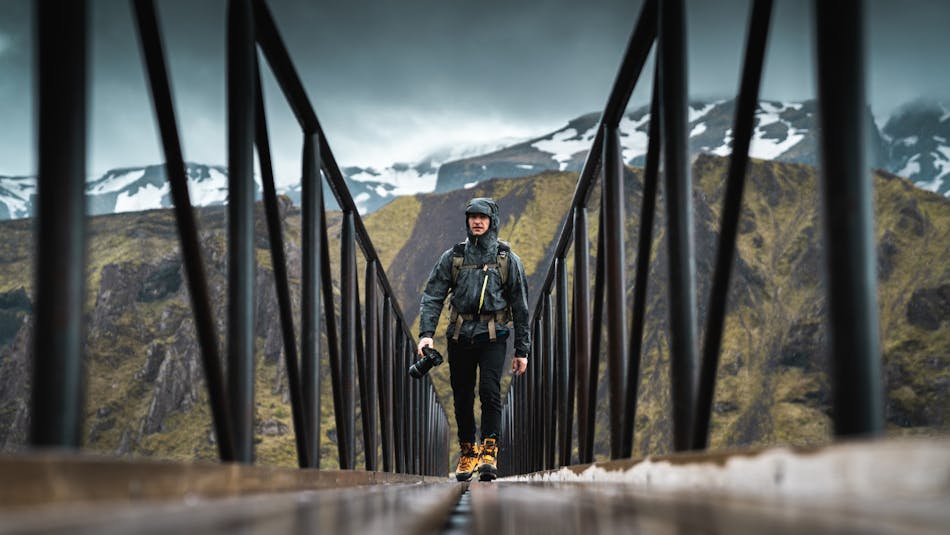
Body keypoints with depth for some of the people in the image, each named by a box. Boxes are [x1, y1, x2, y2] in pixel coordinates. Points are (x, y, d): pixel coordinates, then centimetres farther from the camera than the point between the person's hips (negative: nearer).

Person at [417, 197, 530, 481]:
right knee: (462, 397, 6)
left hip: (493, 336, -2)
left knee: (490, 391, -16)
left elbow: (520, 306, 6)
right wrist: (426, 333, -11)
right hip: (459, 336, 2)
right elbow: (432, 296, 3)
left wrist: (522, 350, 3)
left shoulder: (507, 259, 4)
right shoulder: (452, 257, 7)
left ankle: (489, 451, -11)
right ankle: (467, 452, 19)